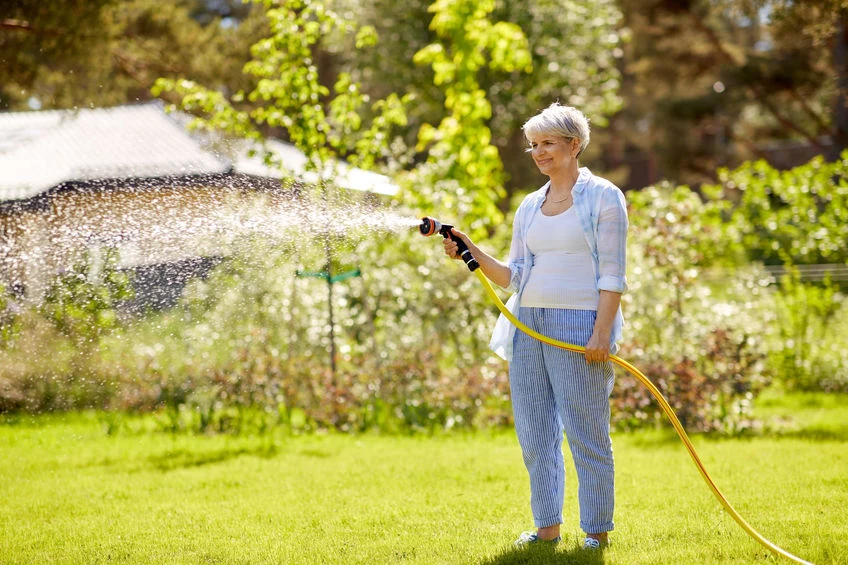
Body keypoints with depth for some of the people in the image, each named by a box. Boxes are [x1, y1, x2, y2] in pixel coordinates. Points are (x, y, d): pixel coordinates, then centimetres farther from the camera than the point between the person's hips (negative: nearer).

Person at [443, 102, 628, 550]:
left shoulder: (603, 197, -1)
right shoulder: (529, 206, 16)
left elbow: (612, 273, -7)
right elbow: (514, 276, 15)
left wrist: (602, 332, -17)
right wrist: (474, 254, -1)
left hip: (578, 324, -6)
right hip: (528, 324, 7)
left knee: (586, 433, -4)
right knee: (534, 433, 7)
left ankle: (597, 530, 3)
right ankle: (547, 526, 15)